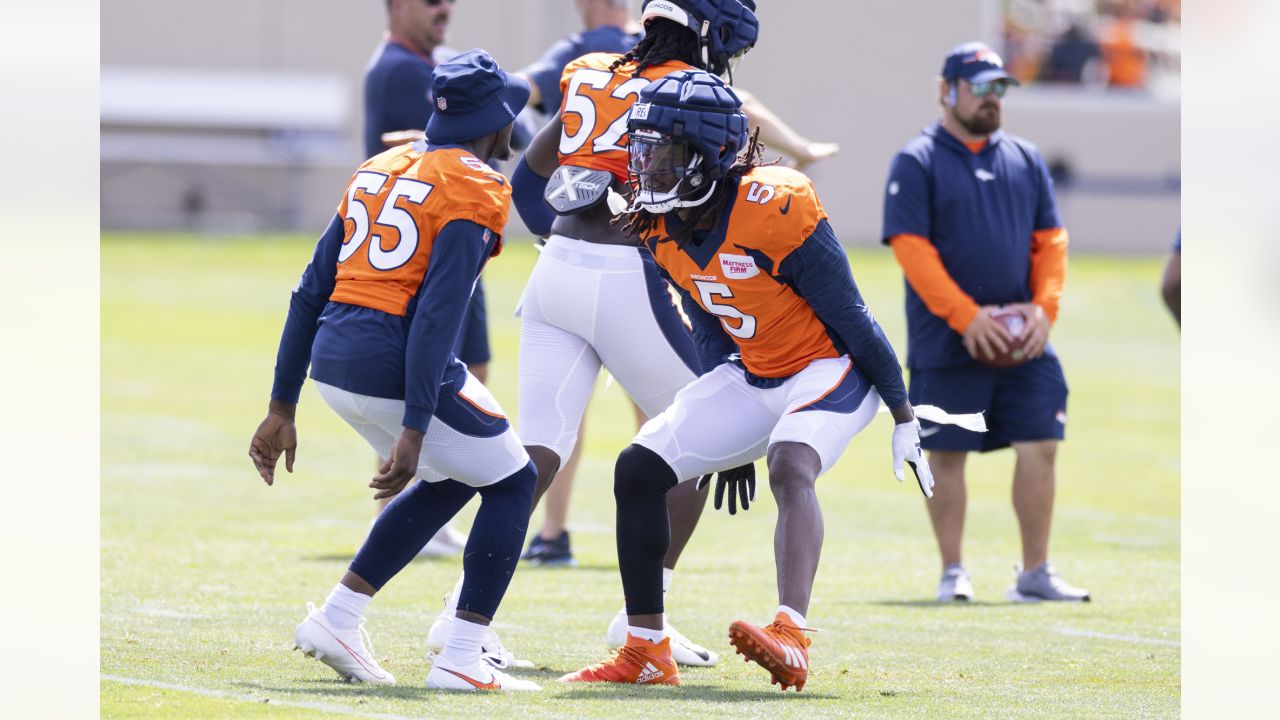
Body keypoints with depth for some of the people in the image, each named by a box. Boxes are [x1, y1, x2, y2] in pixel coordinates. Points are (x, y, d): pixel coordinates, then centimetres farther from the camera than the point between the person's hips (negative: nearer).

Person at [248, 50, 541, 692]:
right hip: (395, 368, -8)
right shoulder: (474, 191, -7)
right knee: (512, 482, 12)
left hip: (332, 360, 8)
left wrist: (282, 407, 18)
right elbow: (436, 314, -17)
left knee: (449, 481, 28)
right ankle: (460, 659, 4)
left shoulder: (379, 169, 16)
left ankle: (337, 619, 21)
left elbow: (313, 290, 15)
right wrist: (413, 430, -20)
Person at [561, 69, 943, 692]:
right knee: (637, 471, -2)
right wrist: (726, 436, 18)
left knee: (790, 465, -36)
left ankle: (790, 640, -50)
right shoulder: (663, 227, -4)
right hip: (753, 376, 8)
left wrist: (904, 417, -12)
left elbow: (850, 317, -19)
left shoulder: (775, 209, -27)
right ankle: (645, 654, 6)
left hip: (830, 367, -8)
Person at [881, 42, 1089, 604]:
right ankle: (953, 572, 10)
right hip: (946, 343, -4)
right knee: (947, 454, 1)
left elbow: (1050, 240, 13)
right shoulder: (917, 161, -3)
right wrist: (966, 316, -18)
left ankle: (1035, 573, 6)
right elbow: (910, 246, -11)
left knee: (1040, 447, -1)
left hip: (1024, 343, 4)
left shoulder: (1025, 160, 14)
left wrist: (1044, 306, -4)